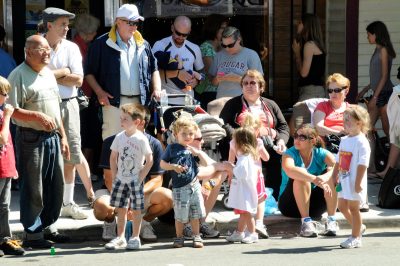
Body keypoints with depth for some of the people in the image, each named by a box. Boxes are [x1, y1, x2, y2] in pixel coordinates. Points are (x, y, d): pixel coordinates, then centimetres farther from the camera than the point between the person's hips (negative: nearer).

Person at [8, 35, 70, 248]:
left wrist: (62, 136, 20)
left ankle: (48, 226, 26)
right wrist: (38, 116, -25)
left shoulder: (48, 74, 15)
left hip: (52, 137, 8)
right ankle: (32, 233, 7)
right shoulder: (19, 75, -11)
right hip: (31, 139, -8)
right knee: (33, 189, -2)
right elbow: (12, 110, -17)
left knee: (56, 185, 12)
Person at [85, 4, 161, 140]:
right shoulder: (102, 44, -1)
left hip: (139, 102, 5)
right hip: (114, 102, -5)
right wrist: (99, 92, -10)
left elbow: (154, 69, 21)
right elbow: (89, 71, 1)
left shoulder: (143, 45, 14)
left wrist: (157, 89, 6)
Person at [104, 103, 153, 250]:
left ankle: (135, 238, 11)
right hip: (120, 179, 5)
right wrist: (114, 176, 3)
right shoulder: (119, 137, 1)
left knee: (136, 209, 2)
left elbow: (149, 161, -9)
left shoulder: (141, 139, -13)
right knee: (120, 209, 9)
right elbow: (113, 157, 10)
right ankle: (120, 237, 18)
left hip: (135, 180, -4)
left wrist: (140, 178, -11)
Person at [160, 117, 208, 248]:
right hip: (179, 187, -3)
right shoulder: (172, 148, -1)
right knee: (180, 216, 2)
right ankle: (179, 237, 16)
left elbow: (206, 162, 6)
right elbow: (162, 164, 1)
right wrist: (174, 167, -15)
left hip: (194, 185, 3)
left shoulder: (193, 149, 8)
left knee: (195, 214, 7)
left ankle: (196, 236, 18)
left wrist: (198, 153, -11)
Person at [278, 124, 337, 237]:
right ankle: (306, 221, -30)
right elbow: (289, 170, -37)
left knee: (331, 175, -19)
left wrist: (324, 178, -45)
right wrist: (314, 179, -50)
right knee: (300, 175, -29)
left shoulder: (321, 154, -5)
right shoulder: (290, 153, -12)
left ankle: (331, 220, -19)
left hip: (314, 207, 2)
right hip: (289, 204, -2)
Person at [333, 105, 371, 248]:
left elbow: (362, 164, -19)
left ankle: (355, 238, 9)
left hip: (354, 182, -8)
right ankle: (358, 227, 34)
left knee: (353, 208, -1)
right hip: (344, 180, 8)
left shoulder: (362, 142, -15)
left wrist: (358, 183, -22)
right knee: (342, 206, 14)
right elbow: (338, 160, 18)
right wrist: (334, 176, 14)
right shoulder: (344, 140, 11)